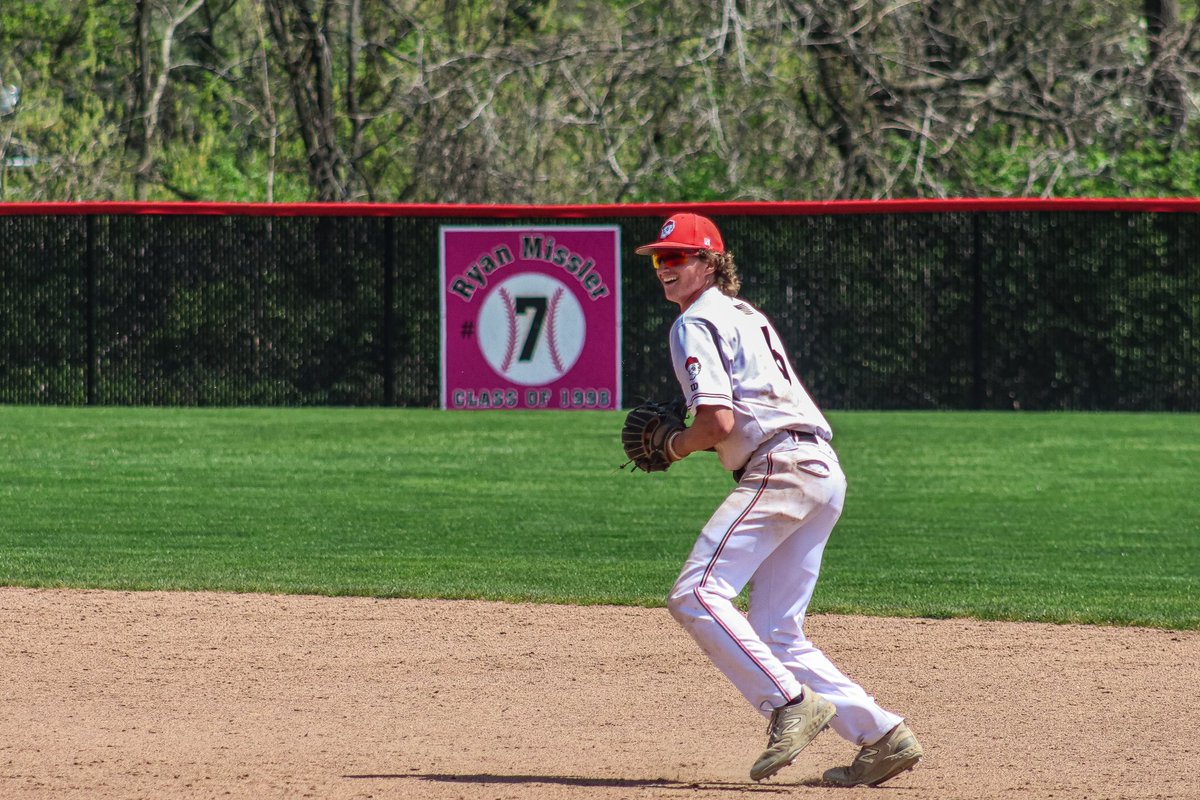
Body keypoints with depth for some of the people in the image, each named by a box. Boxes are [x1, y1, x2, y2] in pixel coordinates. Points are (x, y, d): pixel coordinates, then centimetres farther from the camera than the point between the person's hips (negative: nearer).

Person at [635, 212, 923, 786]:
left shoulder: (696, 324, -2)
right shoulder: (748, 315, 28)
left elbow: (718, 421, -14)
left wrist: (678, 447, 5)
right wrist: (692, 437, 20)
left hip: (781, 469, -10)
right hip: (825, 472, 10)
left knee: (696, 595, -19)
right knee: (775, 636, 10)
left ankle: (791, 703, -28)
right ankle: (881, 736, 4)